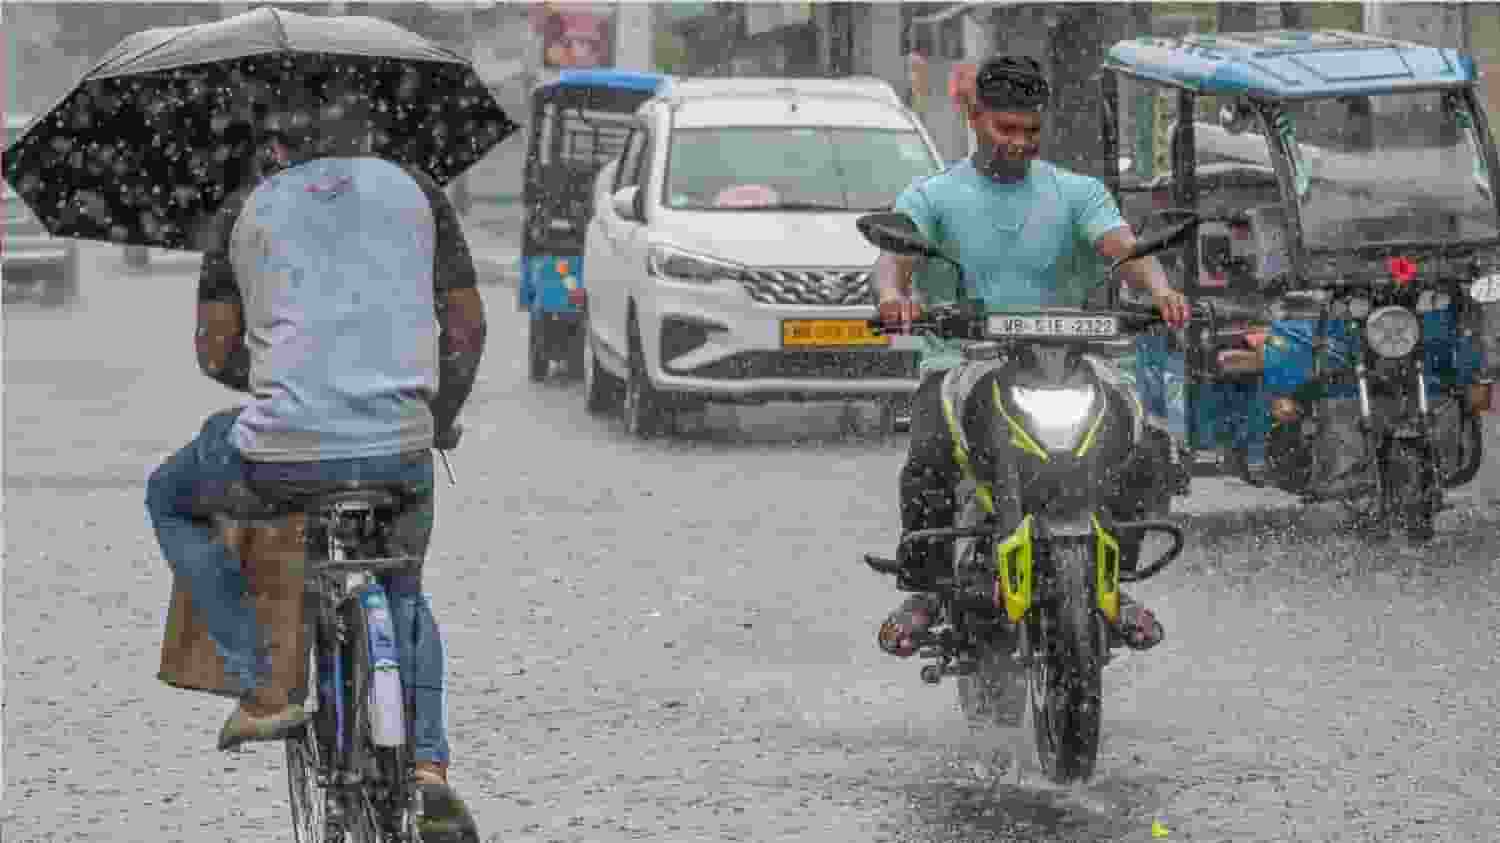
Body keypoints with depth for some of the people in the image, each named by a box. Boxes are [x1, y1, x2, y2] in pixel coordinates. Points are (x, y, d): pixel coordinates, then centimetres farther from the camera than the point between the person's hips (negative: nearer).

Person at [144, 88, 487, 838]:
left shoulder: (248, 210, 10)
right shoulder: (414, 191, 13)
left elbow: (215, 355, 10)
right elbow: (468, 327, 14)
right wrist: (441, 418, 31)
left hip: (285, 450, -2)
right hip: (400, 450, 2)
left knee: (170, 499, 29)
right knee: (403, 592, 32)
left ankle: (262, 684, 16)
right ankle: (428, 766, 14)